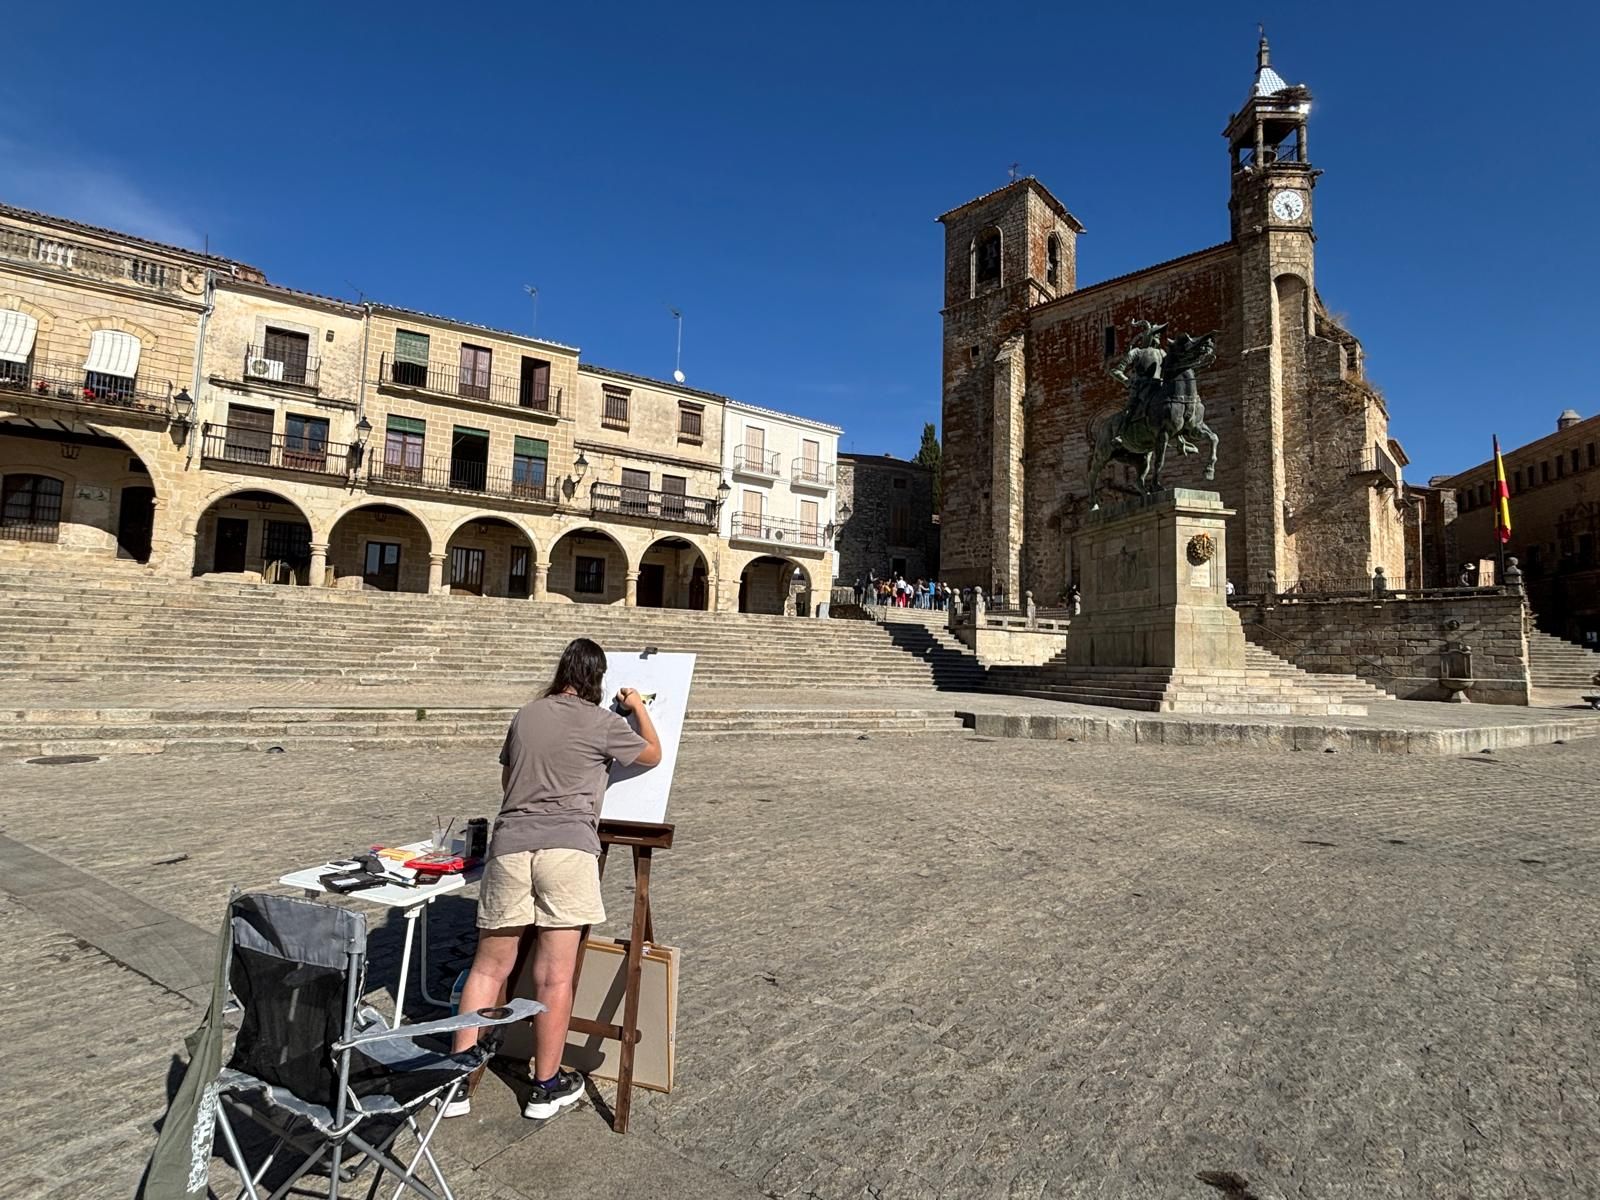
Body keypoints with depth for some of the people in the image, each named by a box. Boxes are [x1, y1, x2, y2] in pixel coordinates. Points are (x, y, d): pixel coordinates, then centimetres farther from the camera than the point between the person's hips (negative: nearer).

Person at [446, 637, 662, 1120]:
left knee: (489, 967, 15)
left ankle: (460, 1082, 20)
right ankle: (547, 1087, 20)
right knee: (555, 975, 6)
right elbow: (653, 755, 17)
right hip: (567, 847, -4)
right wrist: (639, 707, 31)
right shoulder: (602, 723, 2)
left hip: (510, 843, 4)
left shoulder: (526, 714, 14)